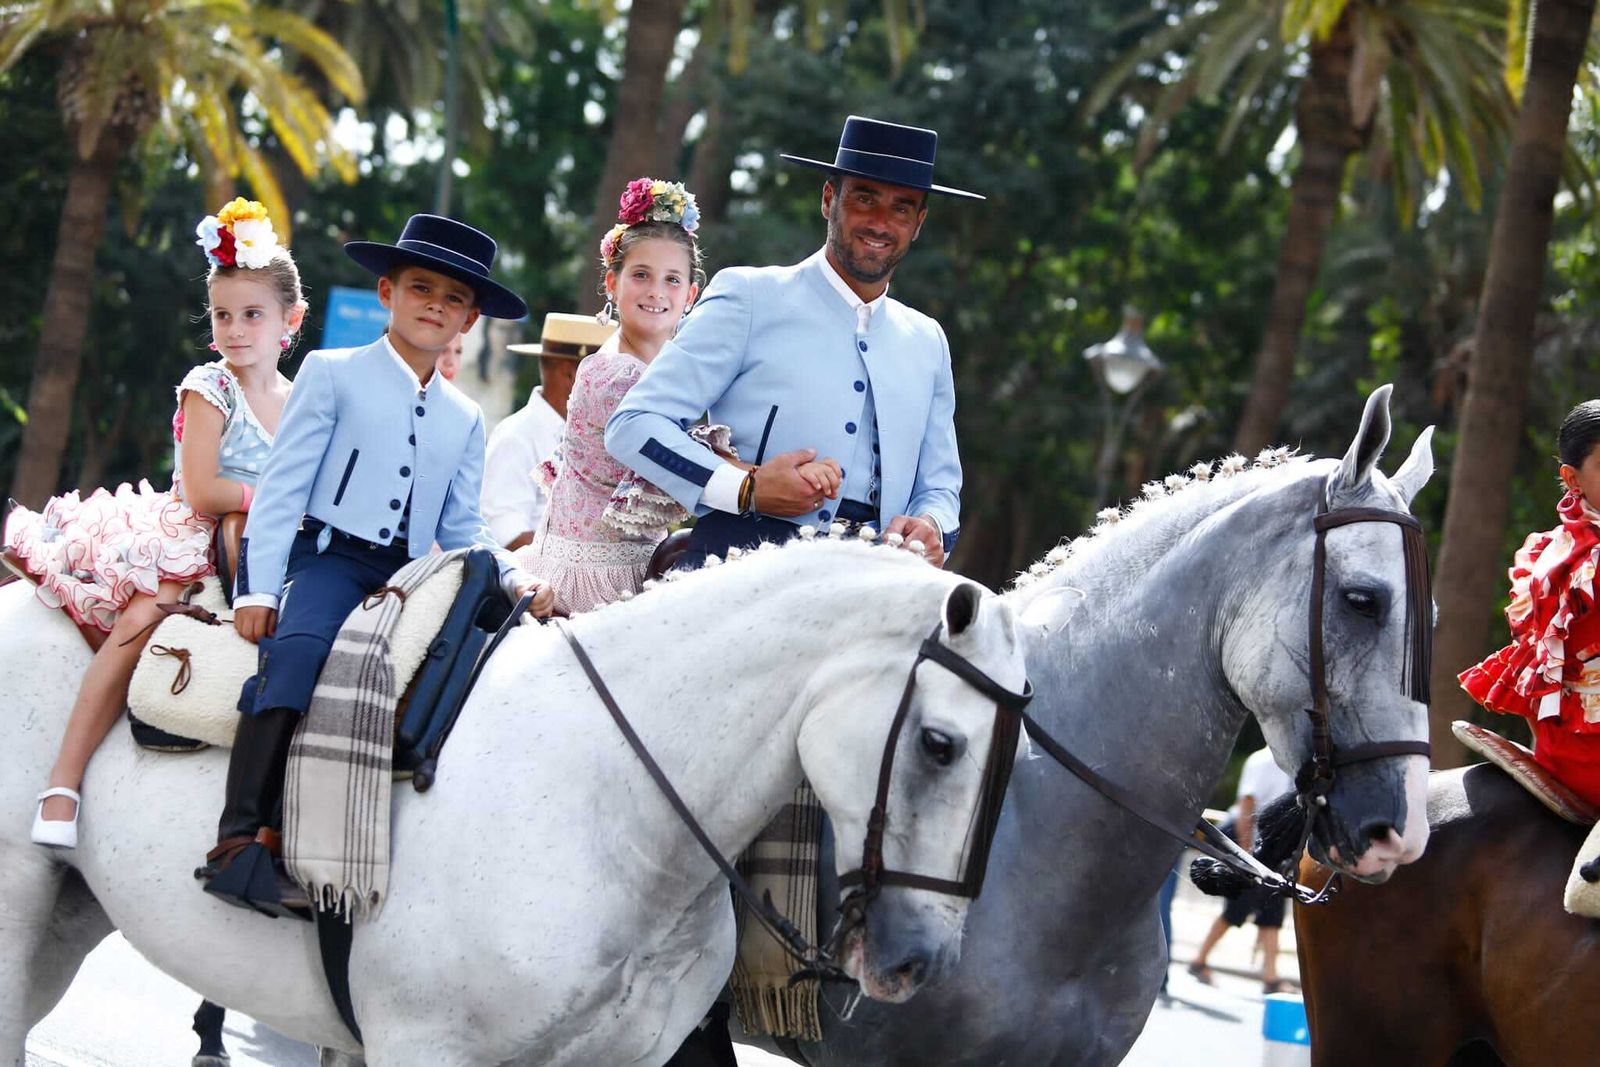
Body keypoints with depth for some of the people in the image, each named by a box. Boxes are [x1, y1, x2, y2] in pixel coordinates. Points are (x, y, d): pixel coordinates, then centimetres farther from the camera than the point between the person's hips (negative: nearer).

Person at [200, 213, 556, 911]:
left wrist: (513, 579, -1)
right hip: (328, 559, -6)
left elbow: (461, 529, 19)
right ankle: (239, 839, -42)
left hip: (409, 579, 6)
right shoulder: (334, 374, 8)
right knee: (297, 649, -35)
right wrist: (258, 588, -10)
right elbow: (283, 485, 0)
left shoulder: (464, 419, 22)